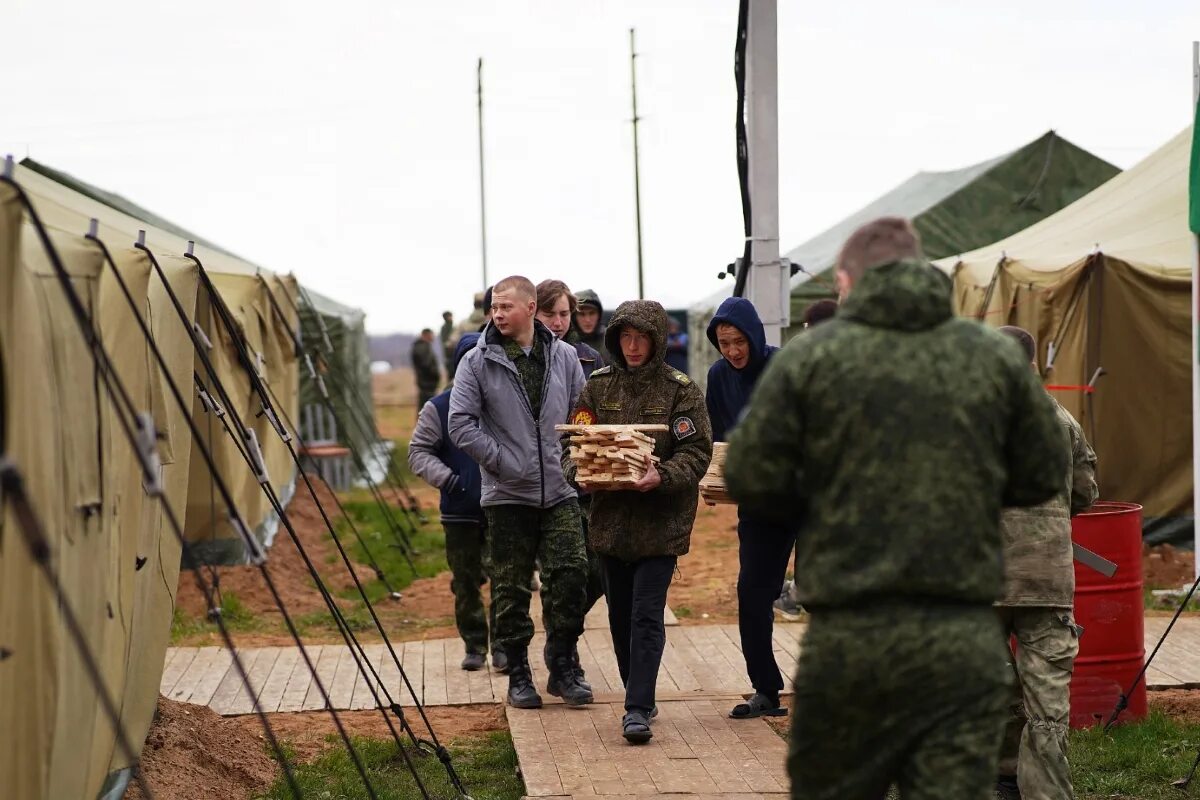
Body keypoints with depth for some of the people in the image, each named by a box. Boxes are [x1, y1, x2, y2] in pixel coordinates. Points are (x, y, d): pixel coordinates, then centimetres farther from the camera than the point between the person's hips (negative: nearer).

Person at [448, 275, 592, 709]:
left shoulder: (563, 356, 6)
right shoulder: (478, 362, -4)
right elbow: (461, 424, -8)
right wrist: (502, 461, -11)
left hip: (559, 492, 2)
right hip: (507, 495, -2)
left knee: (571, 575, -5)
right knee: (511, 588, 3)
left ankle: (563, 666, 8)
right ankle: (518, 674, 15)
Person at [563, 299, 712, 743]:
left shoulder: (681, 390, -4)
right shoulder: (598, 386, 6)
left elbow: (696, 452, -8)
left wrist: (662, 477, -25)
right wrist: (578, 469, -14)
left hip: (661, 520, -4)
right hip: (611, 517, 4)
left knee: (647, 615, -9)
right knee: (620, 615, 12)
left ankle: (638, 709, -9)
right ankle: (639, 697, 27)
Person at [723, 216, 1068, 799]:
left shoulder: (809, 356, -1)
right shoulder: (997, 356, 5)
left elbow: (750, 479, -3)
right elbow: (1043, 477, 10)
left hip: (848, 635, -1)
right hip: (965, 640, 1)